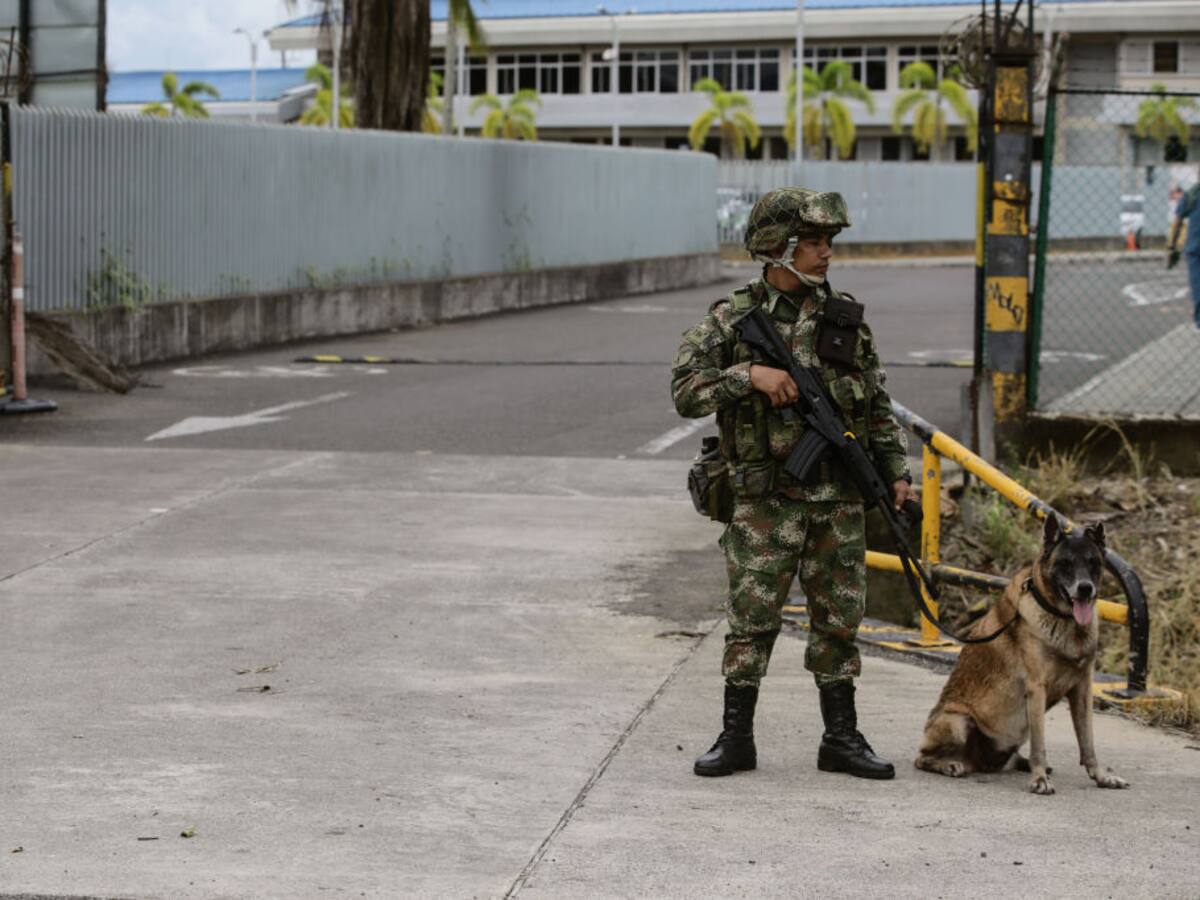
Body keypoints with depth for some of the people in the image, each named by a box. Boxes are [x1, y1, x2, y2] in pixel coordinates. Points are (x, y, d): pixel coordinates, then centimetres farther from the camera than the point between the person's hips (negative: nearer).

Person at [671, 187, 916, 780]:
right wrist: (750, 375, -20)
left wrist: (896, 471, 7)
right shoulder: (731, 321, -2)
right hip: (765, 502, -3)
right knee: (752, 618, -1)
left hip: (839, 501, 3)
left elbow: (878, 407, 14)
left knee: (839, 619, 8)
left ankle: (841, 739, 17)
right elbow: (686, 392, -9)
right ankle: (736, 737, 10)